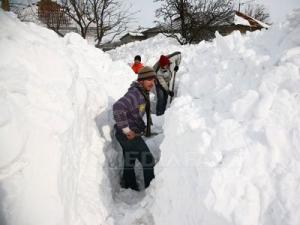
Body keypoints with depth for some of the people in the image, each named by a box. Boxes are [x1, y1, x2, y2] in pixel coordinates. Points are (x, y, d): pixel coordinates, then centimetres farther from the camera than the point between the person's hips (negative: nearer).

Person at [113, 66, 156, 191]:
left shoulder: (143, 93, 10)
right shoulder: (135, 93, -23)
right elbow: (118, 107, -38)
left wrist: (142, 127, 15)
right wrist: (126, 130, -31)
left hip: (131, 134, 10)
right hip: (129, 135, -10)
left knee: (129, 162, 21)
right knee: (148, 160, 2)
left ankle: (130, 186, 37)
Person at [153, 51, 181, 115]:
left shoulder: (171, 59, -31)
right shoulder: (158, 72, -39)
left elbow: (179, 54, -12)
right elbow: (162, 83, -27)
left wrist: (177, 65, -13)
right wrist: (169, 91, -22)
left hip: (167, 81, 5)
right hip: (159, 82, -5)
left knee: (165, 98, 7)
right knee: (161, 98, -18)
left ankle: (162, 113, 17)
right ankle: (159, 114, -9)